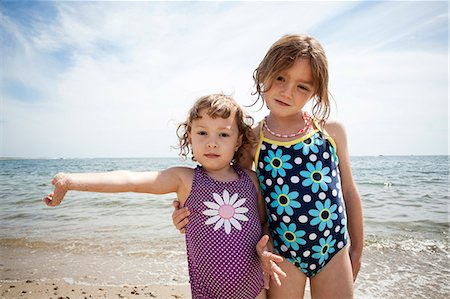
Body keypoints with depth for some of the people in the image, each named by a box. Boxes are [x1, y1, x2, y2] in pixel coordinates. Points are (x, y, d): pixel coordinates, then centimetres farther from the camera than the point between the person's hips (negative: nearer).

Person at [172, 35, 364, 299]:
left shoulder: (332, 131, -5)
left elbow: (349, 191, 5)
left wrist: (357, 248, 13)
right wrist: (189, 214, -14)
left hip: (334, 250, 2)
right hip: (283, 255, -1)